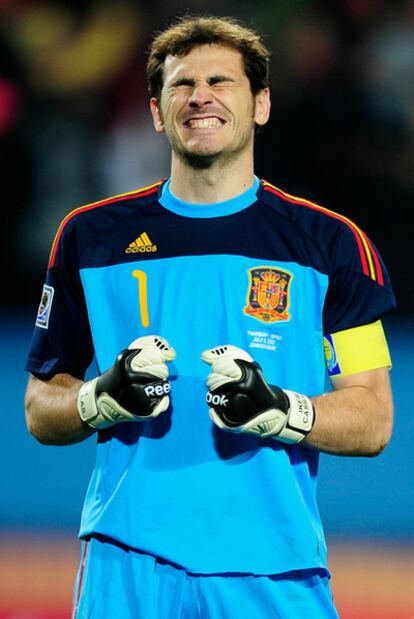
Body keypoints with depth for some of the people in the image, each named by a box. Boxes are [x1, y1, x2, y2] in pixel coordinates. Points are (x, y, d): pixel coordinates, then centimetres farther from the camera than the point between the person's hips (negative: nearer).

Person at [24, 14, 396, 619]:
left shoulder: (332, 243, 7)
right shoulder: (91, 236, 11)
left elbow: (373, 421, 3)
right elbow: (41, 413, 12)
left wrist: (278, 410, -15)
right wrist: (105, 397, -8)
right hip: (128, 564, 1)